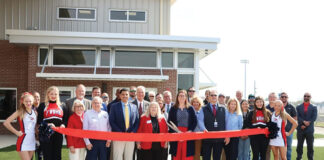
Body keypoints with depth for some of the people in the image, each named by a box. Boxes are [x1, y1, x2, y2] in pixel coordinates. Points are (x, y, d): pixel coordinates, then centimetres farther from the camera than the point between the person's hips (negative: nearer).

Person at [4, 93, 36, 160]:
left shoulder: (35, 112, 7)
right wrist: (16, 132, -10)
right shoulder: (20, 112, -6)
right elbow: (6, 123, -11)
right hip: (23, 142, -5)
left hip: (32, 142, 5)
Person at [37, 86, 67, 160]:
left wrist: (63, 125, -10)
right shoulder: (43, 106, 3)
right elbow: (39, 121, -4)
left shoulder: (62, 107, 13)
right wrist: (47, 125, -21)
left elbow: (66, 119, 11)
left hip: (58, 134, 3)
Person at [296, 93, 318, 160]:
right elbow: (297, 117, -3)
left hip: (309, 130, -1)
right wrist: (303, 122, -20)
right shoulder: (299, 107, 8)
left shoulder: (314, 107, 4)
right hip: (300, 129, 1)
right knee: (299, 145, 6)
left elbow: (314, 118, -5)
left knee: (310, 146, 3)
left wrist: (305, 125, -13)